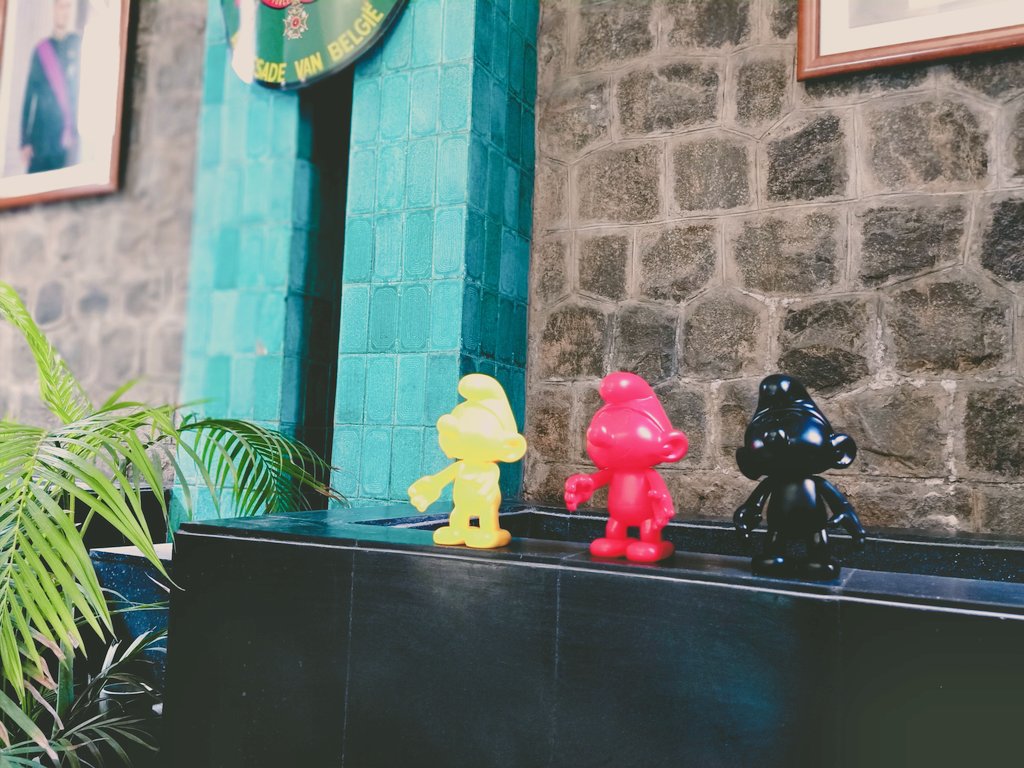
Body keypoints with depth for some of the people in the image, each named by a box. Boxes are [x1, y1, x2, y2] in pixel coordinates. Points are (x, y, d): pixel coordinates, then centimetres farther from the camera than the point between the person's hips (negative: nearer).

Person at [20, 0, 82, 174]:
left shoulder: (81, 46, 4)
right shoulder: (41, 50, 11)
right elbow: (29, 97, 11)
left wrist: (74, 132, -10)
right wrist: (25, 140, 4)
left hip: (68, 141, -2)